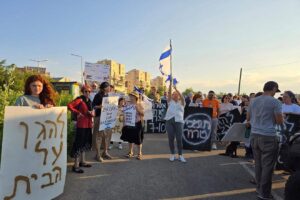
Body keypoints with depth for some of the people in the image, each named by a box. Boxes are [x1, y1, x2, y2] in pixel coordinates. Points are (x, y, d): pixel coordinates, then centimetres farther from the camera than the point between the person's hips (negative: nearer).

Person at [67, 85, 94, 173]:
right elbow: (69, 105, -23)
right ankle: (76, 165, 1)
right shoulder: (79, 99, -10)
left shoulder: (89, 101, 13)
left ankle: (82, 162, 31)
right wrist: (78, 112, -21)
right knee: (79, 143, -6)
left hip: (88, 125, 9)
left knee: (85, 143, 17)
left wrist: (92, 113, -1)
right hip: (81, 124, -8)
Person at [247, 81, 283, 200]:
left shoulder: (253, 101, 9)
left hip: (254, 135, 6)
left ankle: (259, 188, 26)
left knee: (258, 164, 16)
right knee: (267, 166, 2)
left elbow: (248, 119, 17)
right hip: (268, 137, -6)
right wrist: (280, 117, 13)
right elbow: (279, 121, -7)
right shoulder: (275, 102, -10)